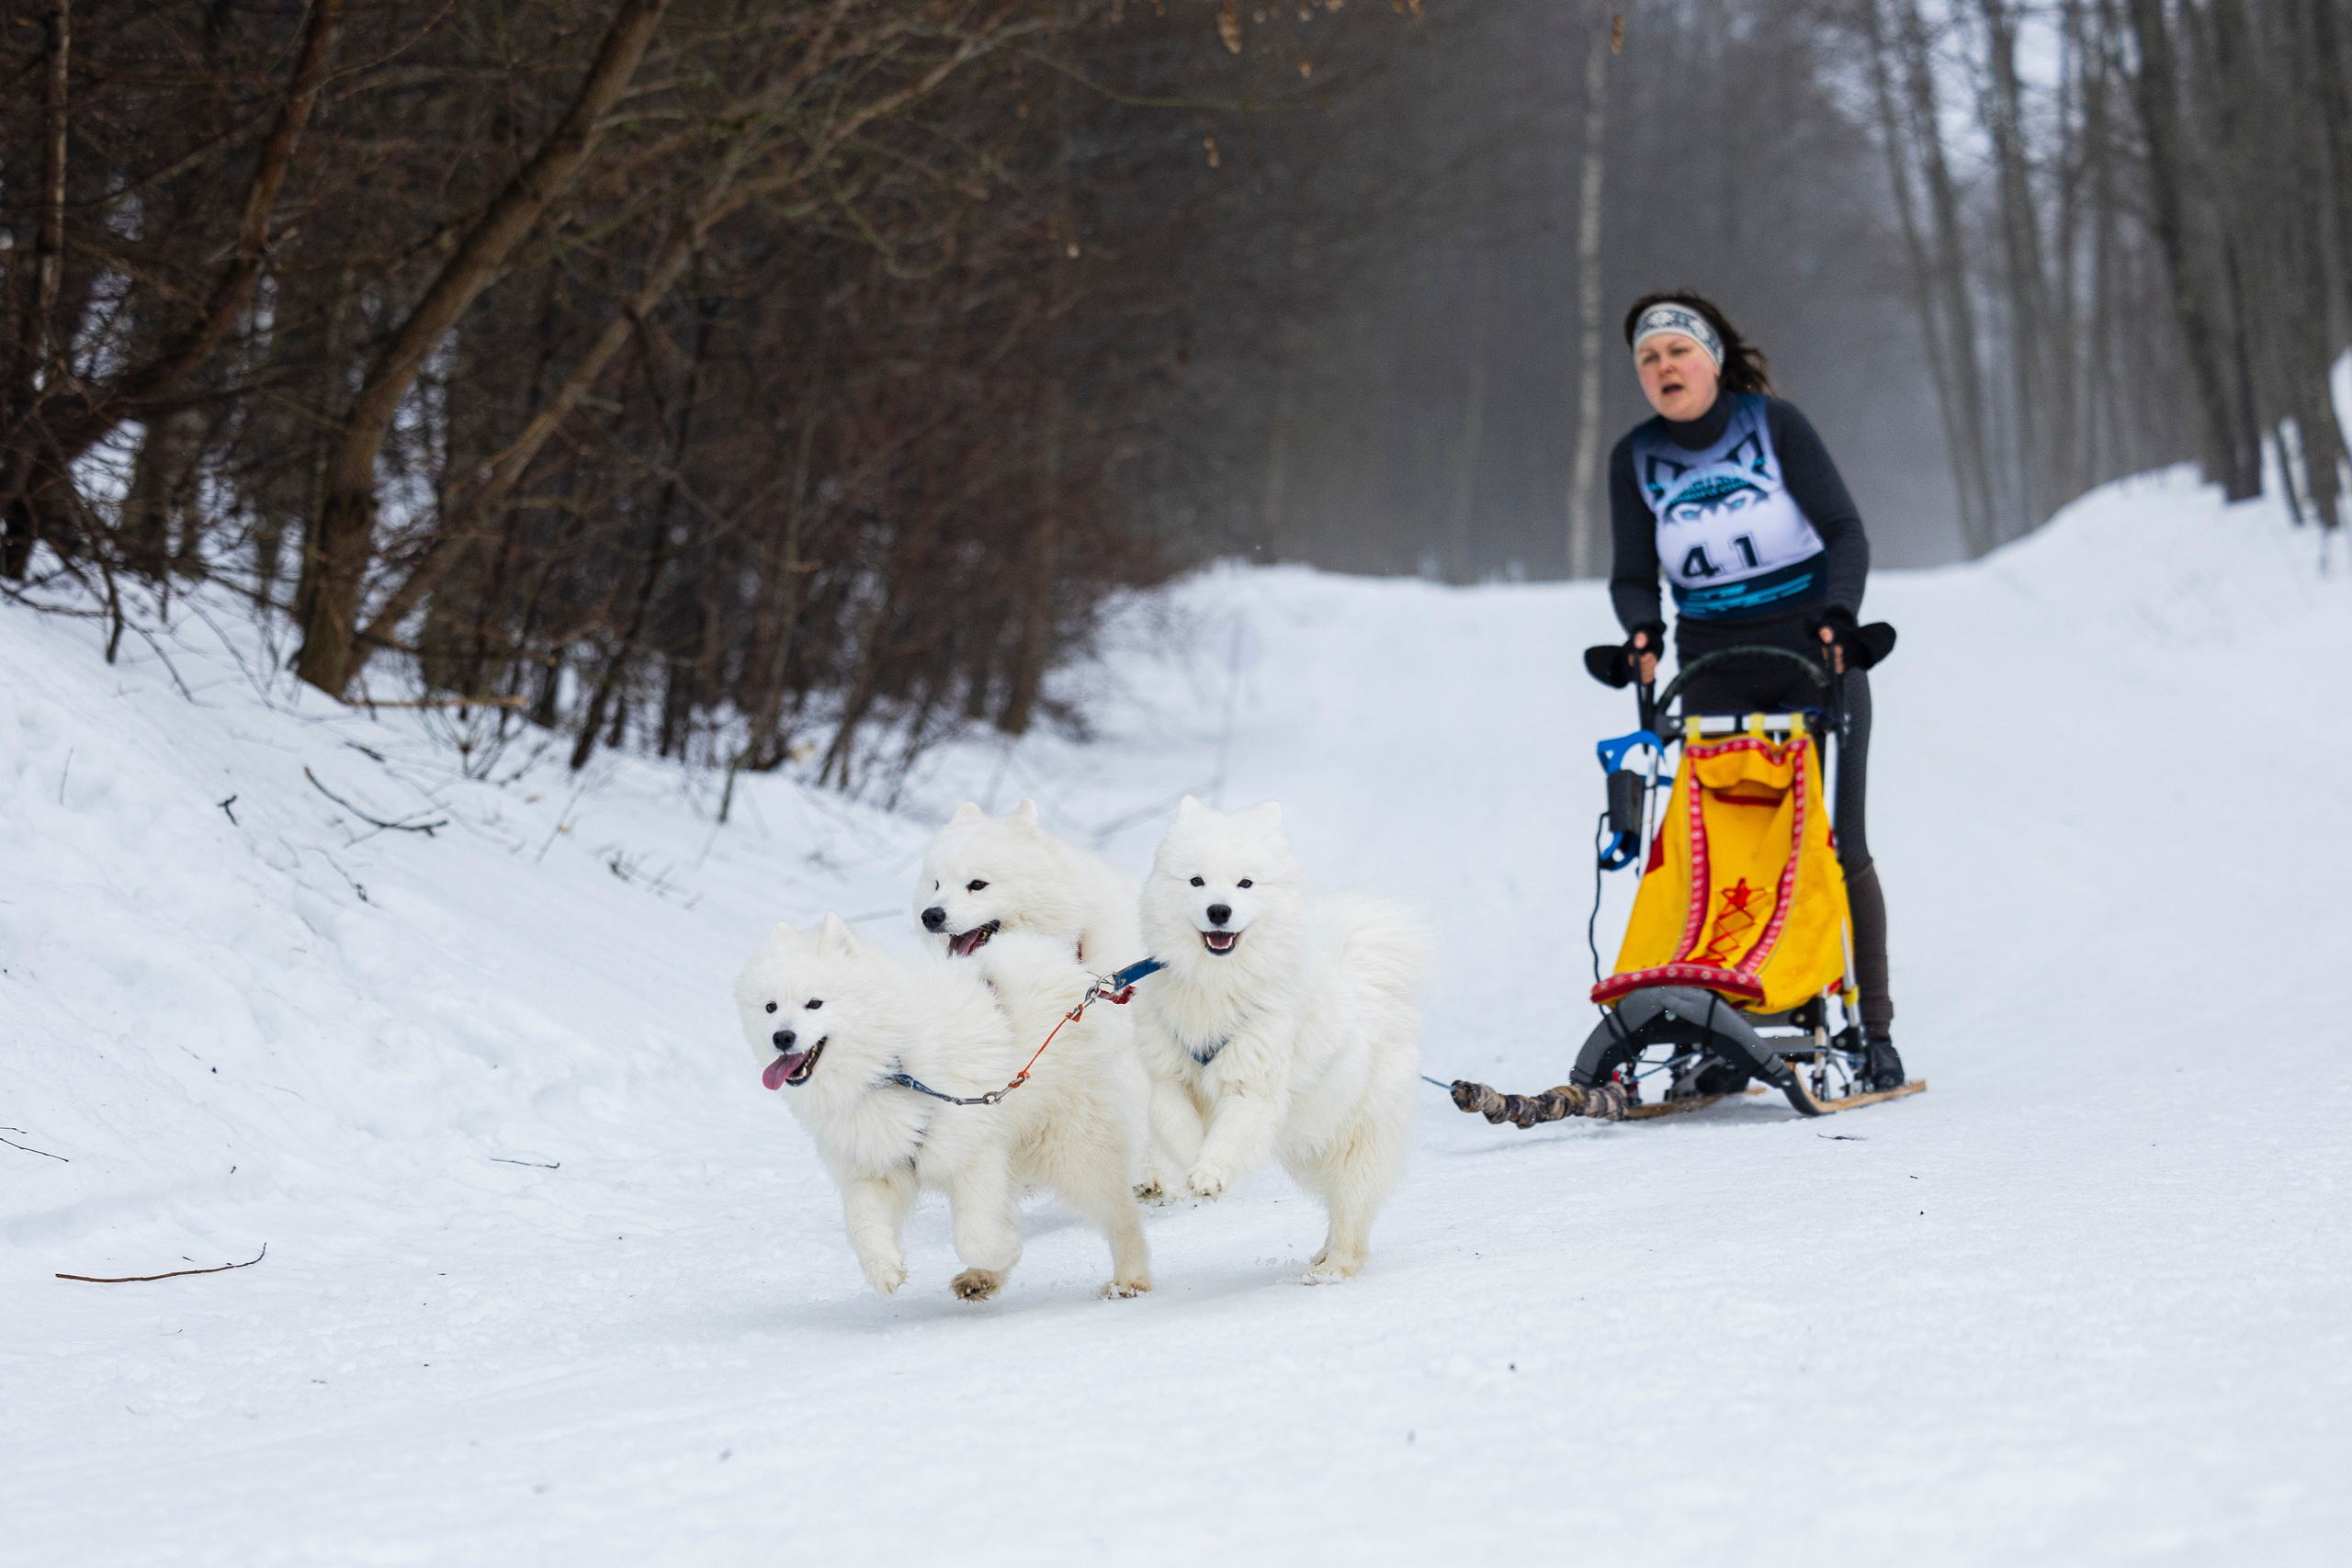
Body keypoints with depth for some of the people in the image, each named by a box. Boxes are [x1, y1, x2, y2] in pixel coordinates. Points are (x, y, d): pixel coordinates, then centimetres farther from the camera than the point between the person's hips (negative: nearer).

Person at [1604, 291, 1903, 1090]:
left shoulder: (1774, 425, -6)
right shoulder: (1636, 458, 2)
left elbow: (1845, 530, -6)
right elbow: (1633, 574, 3)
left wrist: (1838, 615, -22)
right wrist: (1643, 631, -17)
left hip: (1815, 663, -2)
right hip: (1714, 677, 2)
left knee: (1837, 846, -3)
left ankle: (1873, 1032, 3)